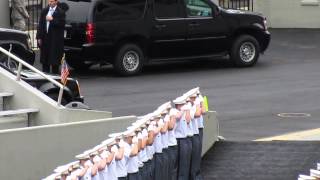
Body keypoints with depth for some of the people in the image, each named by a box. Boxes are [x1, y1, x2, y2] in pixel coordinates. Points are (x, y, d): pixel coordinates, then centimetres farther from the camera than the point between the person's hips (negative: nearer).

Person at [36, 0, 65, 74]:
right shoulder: (44, 11, 12)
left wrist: (52, 20, -19)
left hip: (55, 40, -5)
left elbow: (62, 24, -14)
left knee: (54, 61, -2)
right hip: (45, 39, 6)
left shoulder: (61, 12, -5)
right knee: (45, 61, 12)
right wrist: (39, 37, 6)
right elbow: (40, 25, 11)